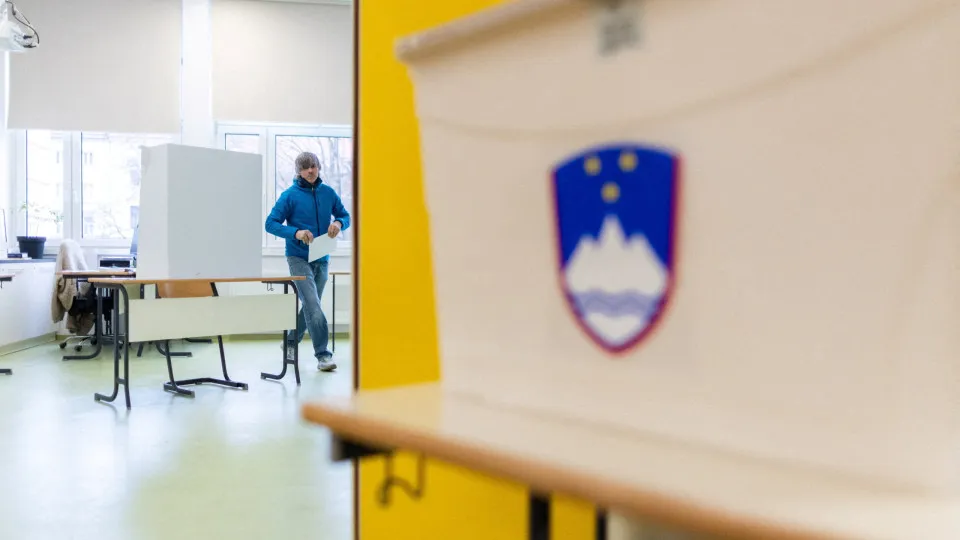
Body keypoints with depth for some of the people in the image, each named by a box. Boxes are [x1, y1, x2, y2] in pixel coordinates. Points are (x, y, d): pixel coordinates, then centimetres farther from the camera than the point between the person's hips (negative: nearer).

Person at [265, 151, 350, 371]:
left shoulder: (328, 193, 4)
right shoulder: (290, 195, -7)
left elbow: (345, 216, 13)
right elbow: (270, 223, -8)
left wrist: (338, 223, -11)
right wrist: (295, 232, -24)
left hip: (321, 259, 5)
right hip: (298, 257, -5)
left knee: (310, 306, 17)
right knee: (313, 306, -16)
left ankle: (290, 343, 36)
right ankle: (322, 355, -12)